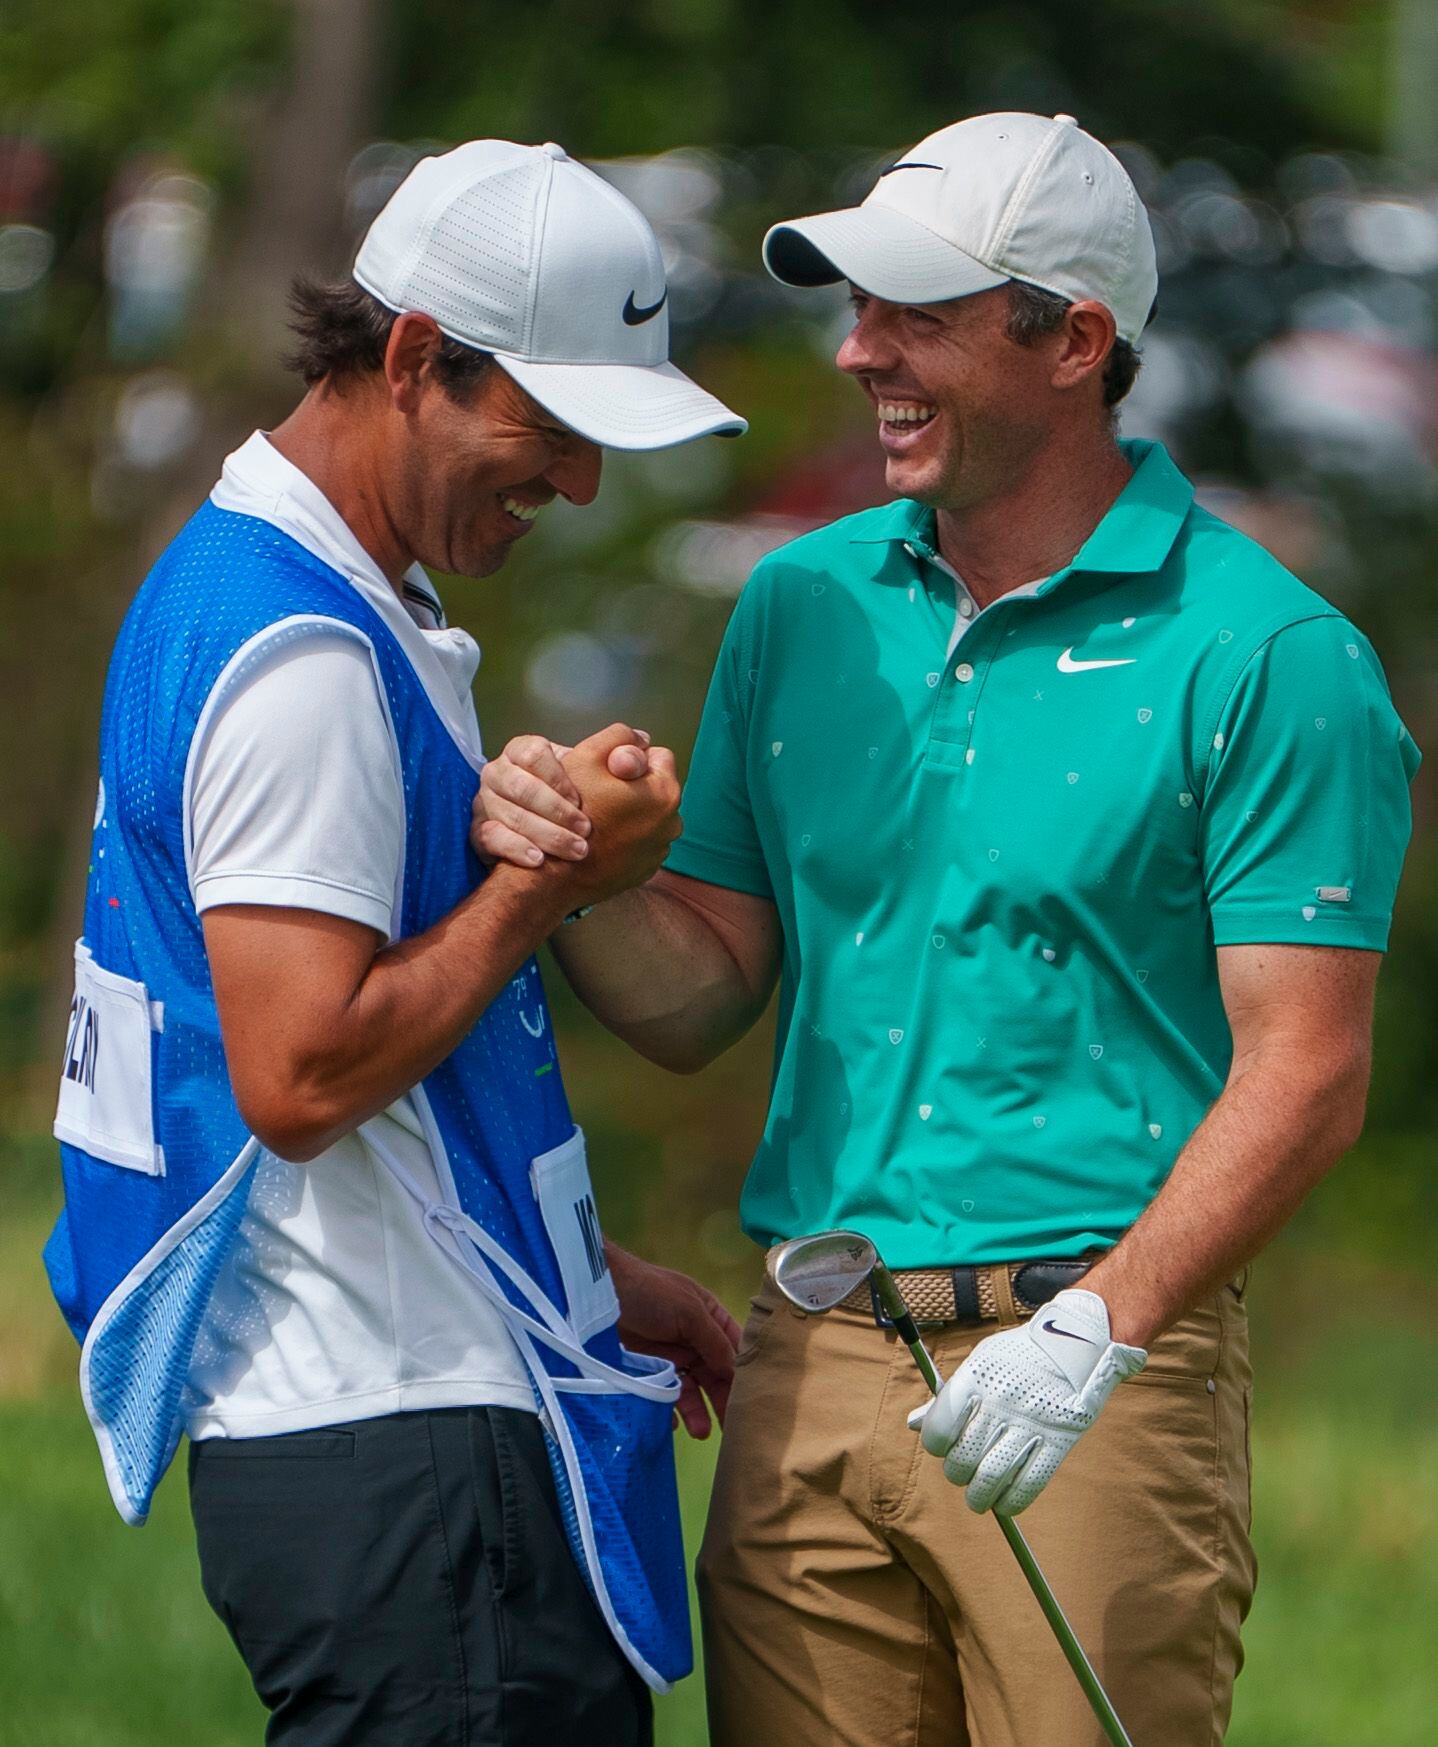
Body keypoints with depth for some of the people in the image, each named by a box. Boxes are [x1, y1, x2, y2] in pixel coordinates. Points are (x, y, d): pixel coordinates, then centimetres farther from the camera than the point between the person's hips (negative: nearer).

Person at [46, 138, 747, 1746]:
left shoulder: (277, 601, 18)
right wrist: (549, 884, -12)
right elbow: (301, 1073, -22)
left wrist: (589, 1280, 23)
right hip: (397, 1447, -10)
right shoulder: (301, 654, -15)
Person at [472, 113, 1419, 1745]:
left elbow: (1307, 1074, -11)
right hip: (810, 1365, 5)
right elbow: (698, 1001, 14)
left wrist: (1098, 1329, -22)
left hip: (1106, 1377, -5)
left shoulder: (1266, 657, -6)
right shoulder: (803, 604, 12)